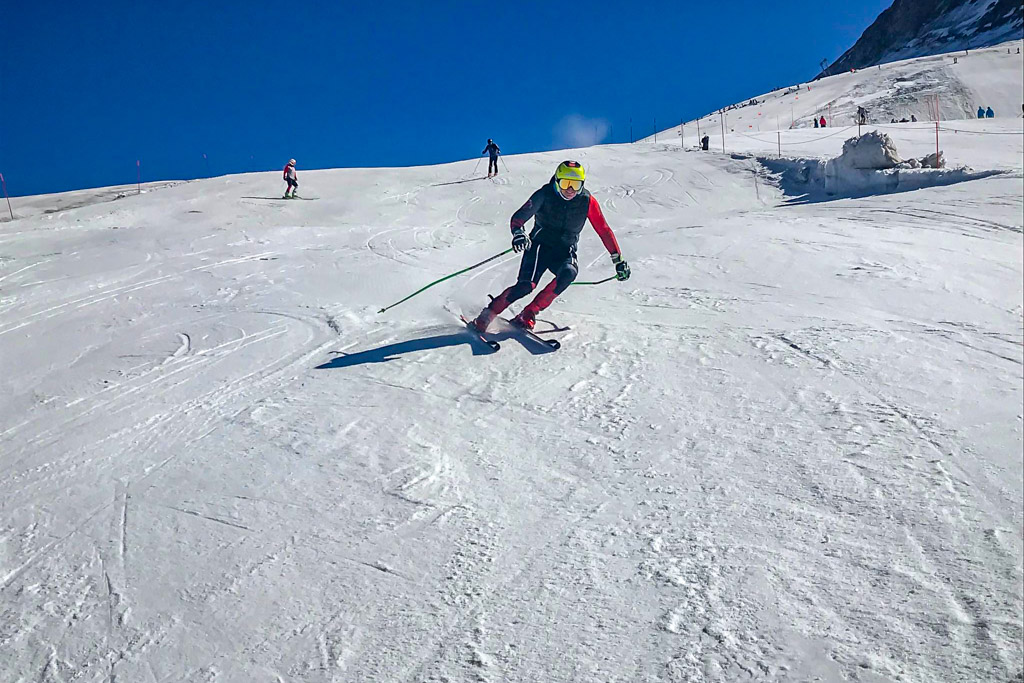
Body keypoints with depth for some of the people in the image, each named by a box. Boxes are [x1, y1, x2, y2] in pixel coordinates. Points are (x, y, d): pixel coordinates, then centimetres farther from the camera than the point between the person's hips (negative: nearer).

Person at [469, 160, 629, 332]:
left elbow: (604, 230, -1)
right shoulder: (544, 195, -12)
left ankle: (529, 313, -22)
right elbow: (519, 216, -16)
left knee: (569, 272, -33)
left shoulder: (587, 201, -7)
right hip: (540, 245, -2)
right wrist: (518, 233, -40)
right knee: (526, 285, -26)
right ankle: (486, 316, -8)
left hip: (565, 251, 2)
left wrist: (618, 260, 1)